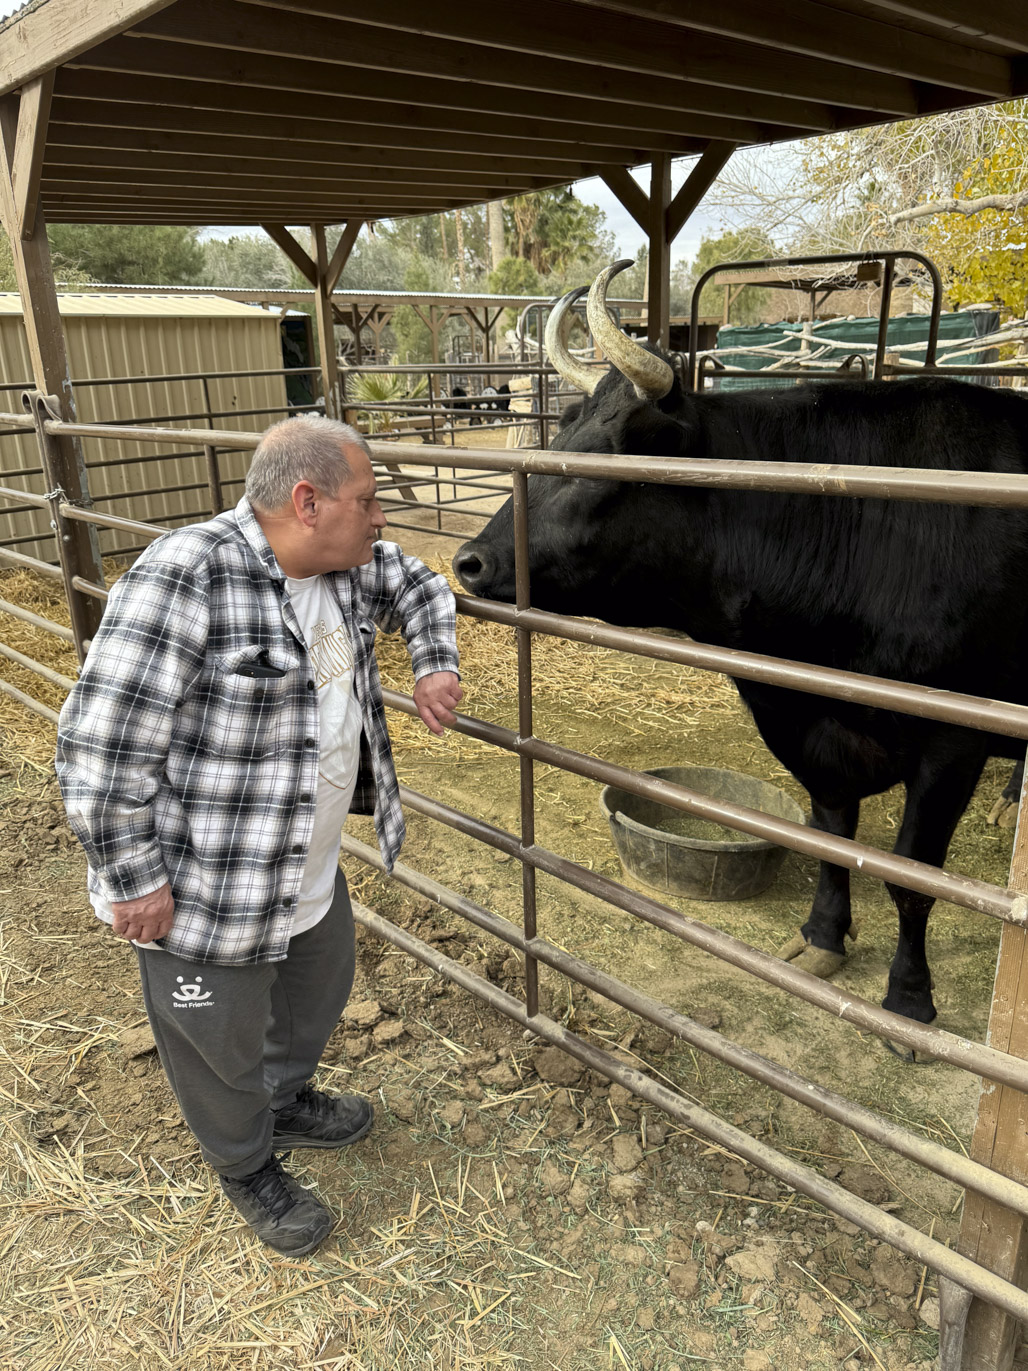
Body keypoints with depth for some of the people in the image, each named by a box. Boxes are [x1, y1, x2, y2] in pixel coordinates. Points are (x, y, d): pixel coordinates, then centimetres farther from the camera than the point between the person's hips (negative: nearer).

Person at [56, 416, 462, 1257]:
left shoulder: (346, 565, -3)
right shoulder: (186, 577, -28)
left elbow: (418, 588, 19)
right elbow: (102, 745, -26)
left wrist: (436, 665, 1)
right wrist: (134, 880, -20)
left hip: (313, 869, 8)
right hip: (204, 890, -8)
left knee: (320, 994, 29)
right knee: (223, 1040, 17)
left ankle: (287, 1104, 59)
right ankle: (247, 1170, 47)